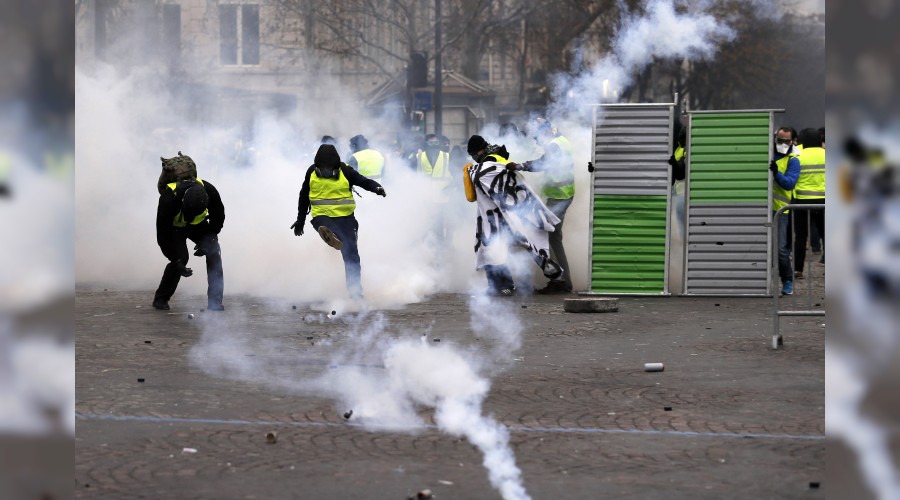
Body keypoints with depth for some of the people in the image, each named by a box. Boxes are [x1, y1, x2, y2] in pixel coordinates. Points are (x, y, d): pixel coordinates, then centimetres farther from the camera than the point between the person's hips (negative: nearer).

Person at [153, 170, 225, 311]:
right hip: (174, 227, -3)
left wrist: (207, 241, -21)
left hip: (198, 225, 3)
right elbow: (162, 235, -31)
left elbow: (218, 217, -12)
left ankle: (215, 301, -11)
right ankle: (160, 298, -3)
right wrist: (176, 261, -34)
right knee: (181, 257, -22)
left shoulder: (210, 191, -32)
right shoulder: (168, 199, -40)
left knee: (214, 251, -16)